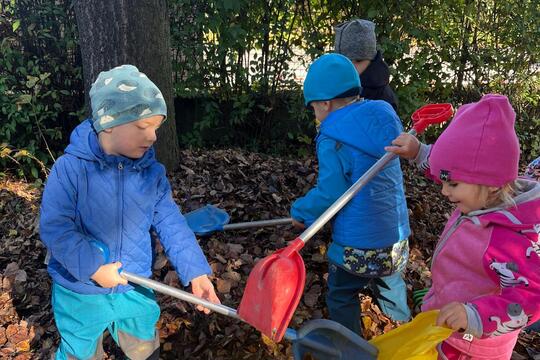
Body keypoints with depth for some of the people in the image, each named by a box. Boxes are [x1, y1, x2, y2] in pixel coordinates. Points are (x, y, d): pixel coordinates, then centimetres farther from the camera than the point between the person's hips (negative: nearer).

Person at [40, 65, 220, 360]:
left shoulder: (152, 173, -9)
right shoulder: (70, 169, -20)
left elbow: (170, 224, -8)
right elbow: (54, 227, -21)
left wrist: (195, 270, -16)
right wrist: (93, 268, -25)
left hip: (136, 291, 4)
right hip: (81, 294, -3)